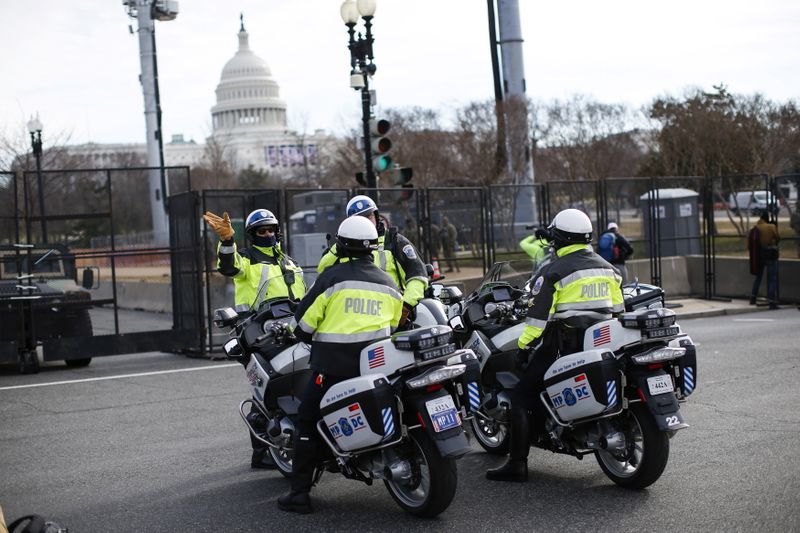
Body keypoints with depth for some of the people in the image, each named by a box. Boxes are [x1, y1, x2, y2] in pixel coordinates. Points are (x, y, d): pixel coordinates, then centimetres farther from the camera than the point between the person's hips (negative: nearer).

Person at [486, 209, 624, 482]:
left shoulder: (553, 272, -9)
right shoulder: (607, 268, 10)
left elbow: (538, 314, -12)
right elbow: (618, 308, 15)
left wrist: (523, 346, -3)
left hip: (563, 346, -7)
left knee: (521, 398, -1)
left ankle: (517, 463, -8)